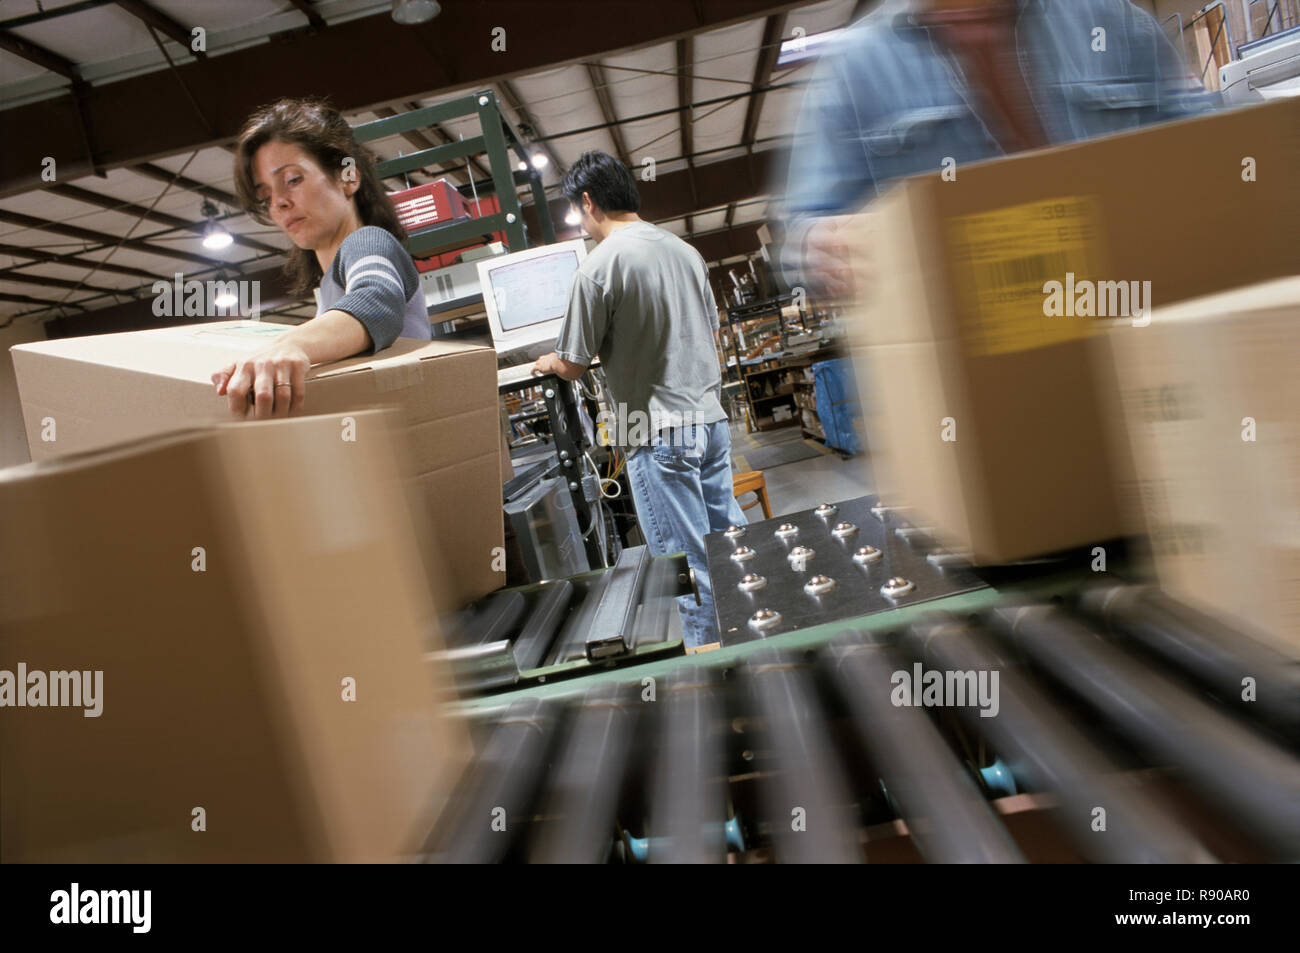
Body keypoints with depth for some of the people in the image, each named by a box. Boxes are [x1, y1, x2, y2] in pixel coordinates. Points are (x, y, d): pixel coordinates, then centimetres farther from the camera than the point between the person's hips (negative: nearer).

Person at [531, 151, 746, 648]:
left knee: (687, 563, 1)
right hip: (711, 420, 7)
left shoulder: (599, 266, -12)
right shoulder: (685, 250, 10)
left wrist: (548, 363, 16)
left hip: (659, 436, -7)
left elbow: (573, 367, -6)